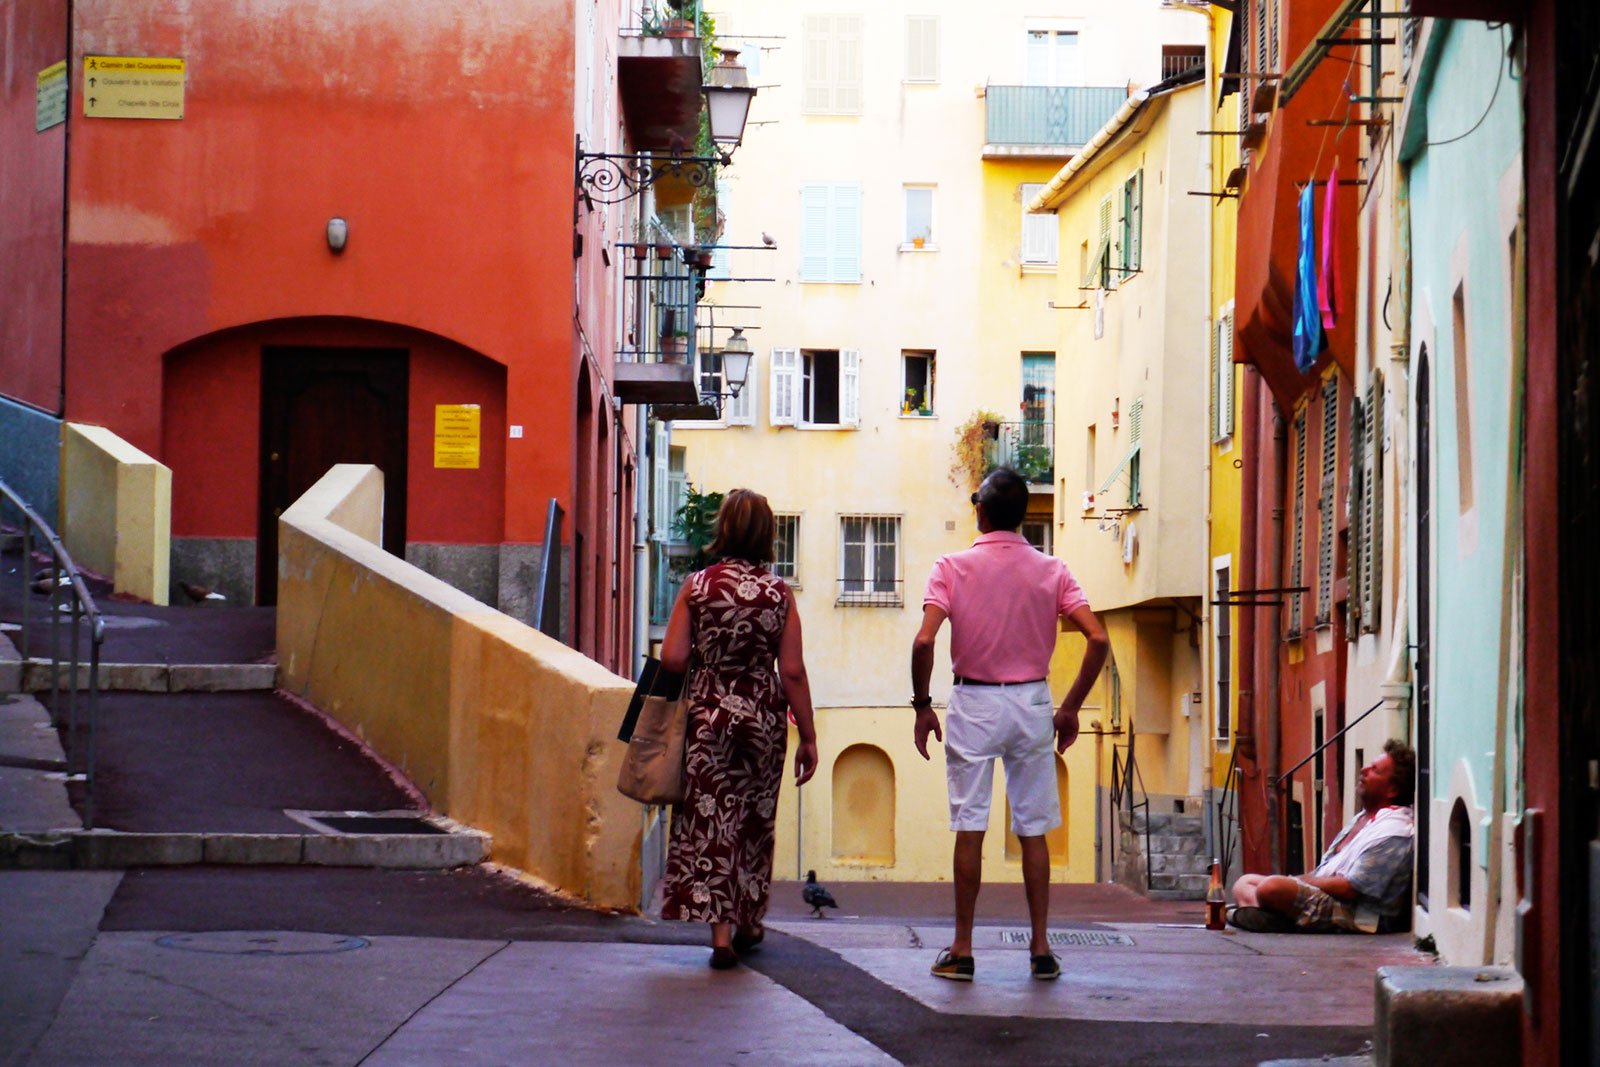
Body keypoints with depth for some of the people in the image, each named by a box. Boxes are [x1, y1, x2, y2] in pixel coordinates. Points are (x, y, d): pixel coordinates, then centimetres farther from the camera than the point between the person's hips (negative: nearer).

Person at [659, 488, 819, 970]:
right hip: (764, 718, 2)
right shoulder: (779, 593, -3)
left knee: (711, 820, 2)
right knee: (755, 821, 16)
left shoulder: (696, 586, -5)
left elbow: (672, 658, -9)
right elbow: (793, 672, -4)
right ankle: (748, 923, 29)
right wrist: (808, 736, 2)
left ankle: (721, 930, -8)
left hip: (708, 715, -1)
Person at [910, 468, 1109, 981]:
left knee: (969, 828, 2)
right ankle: (1040, 949, 9)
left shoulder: (953, 568, -6)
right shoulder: (1051, 571, 1)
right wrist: (1070, 708, 2)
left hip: (974, 704, -2)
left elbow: (924, 641, -17)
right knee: (1033, 831, 8)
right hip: (1031, 703, 2)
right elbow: (1097, 640, -7)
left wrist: (922, 705, -5)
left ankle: (962, 949, 5)